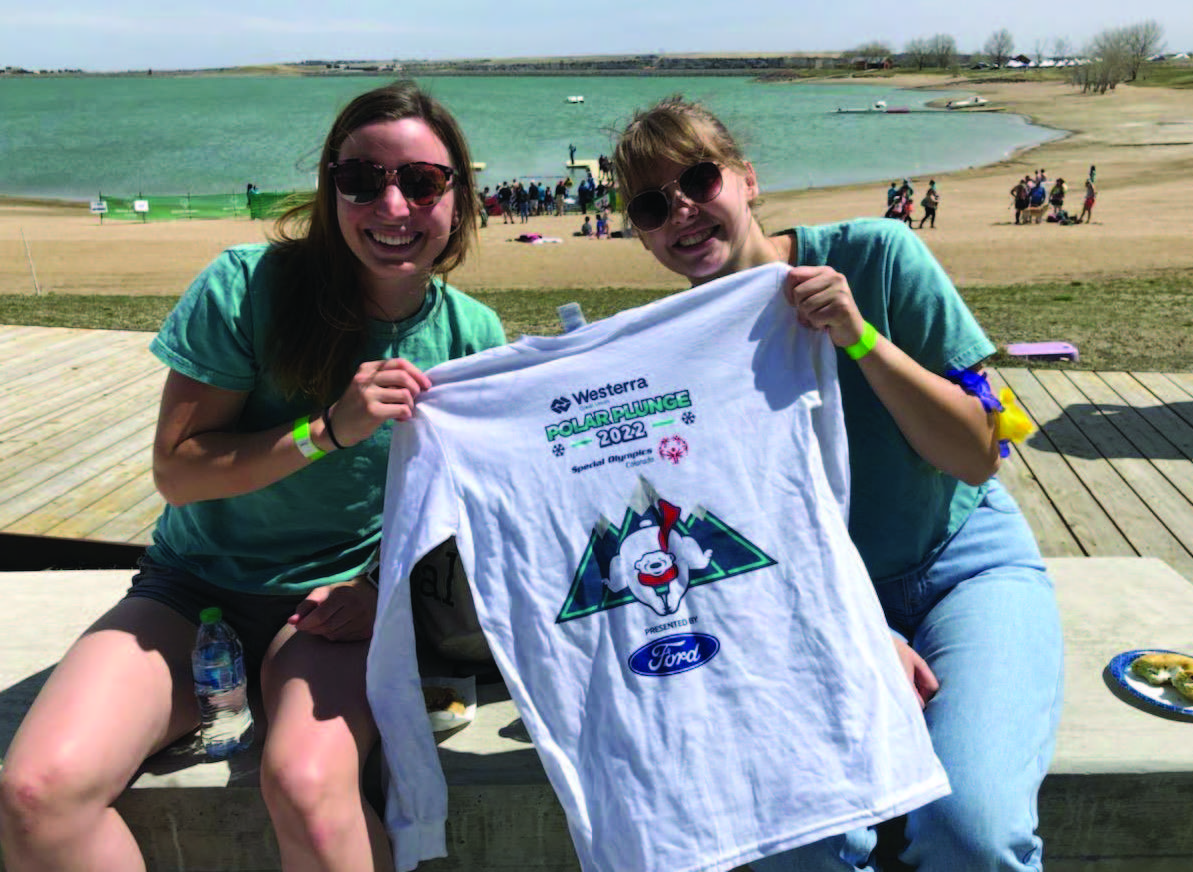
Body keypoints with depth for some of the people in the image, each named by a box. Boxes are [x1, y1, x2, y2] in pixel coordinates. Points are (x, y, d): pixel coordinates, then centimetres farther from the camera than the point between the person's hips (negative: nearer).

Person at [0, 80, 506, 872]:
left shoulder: (472, 335, -6)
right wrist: (328, 428, -23)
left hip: (340, 599, 0)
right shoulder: (249, 287, -12)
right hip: (196, 583, 1)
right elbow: (177, 469, -11)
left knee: (308, 787, -31)